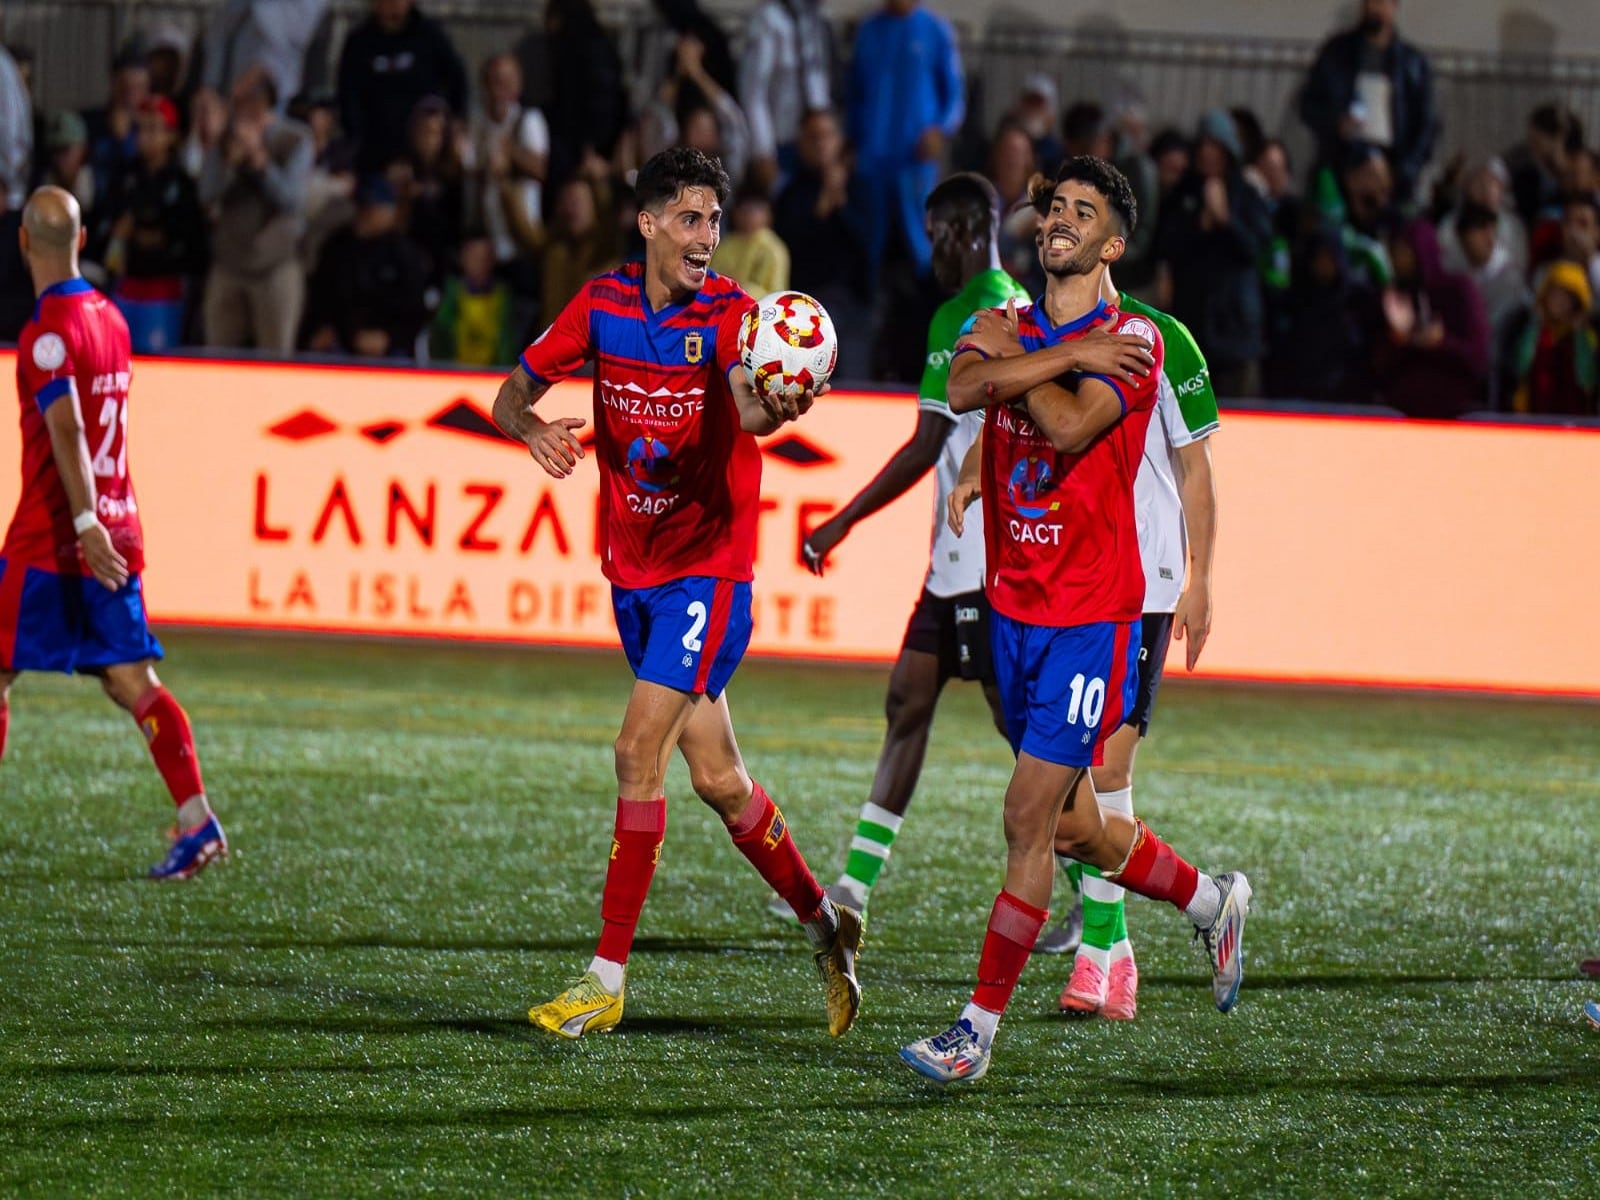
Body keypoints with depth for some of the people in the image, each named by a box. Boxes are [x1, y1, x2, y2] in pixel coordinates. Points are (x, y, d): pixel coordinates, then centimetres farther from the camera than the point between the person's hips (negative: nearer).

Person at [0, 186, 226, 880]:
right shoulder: (111, 318, 12)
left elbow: (67, 432, -24)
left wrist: (85, 524, -30)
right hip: (118, 528, 7)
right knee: (130, 679, 3)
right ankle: (196, 818, -11)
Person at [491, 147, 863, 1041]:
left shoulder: (729, 314, -14)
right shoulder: (605, 305, 1)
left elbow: (747, 401, -34)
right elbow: (512, 393, 3)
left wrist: (772, 409, -58)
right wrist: (532, 427, -21)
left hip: (708, 570, -5)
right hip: (633, 569, 5)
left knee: (640, 749, -16)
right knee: (716, 775, 11)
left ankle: (609, 979, -12)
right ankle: (825, 923, 30)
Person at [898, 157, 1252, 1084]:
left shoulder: (1133, 340, -8)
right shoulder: (1006, 327, 9)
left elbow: (1070, 424, -24)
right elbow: (964, 389, -13)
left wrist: (1012, 357, -9)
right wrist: (1071, 354, -19)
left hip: (1092, 616, -6)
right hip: (1014, 611, 6)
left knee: (1031, 818, -10)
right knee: (1073, 827, 15)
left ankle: (979, 1032, -5)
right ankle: (1213, 902, 39)